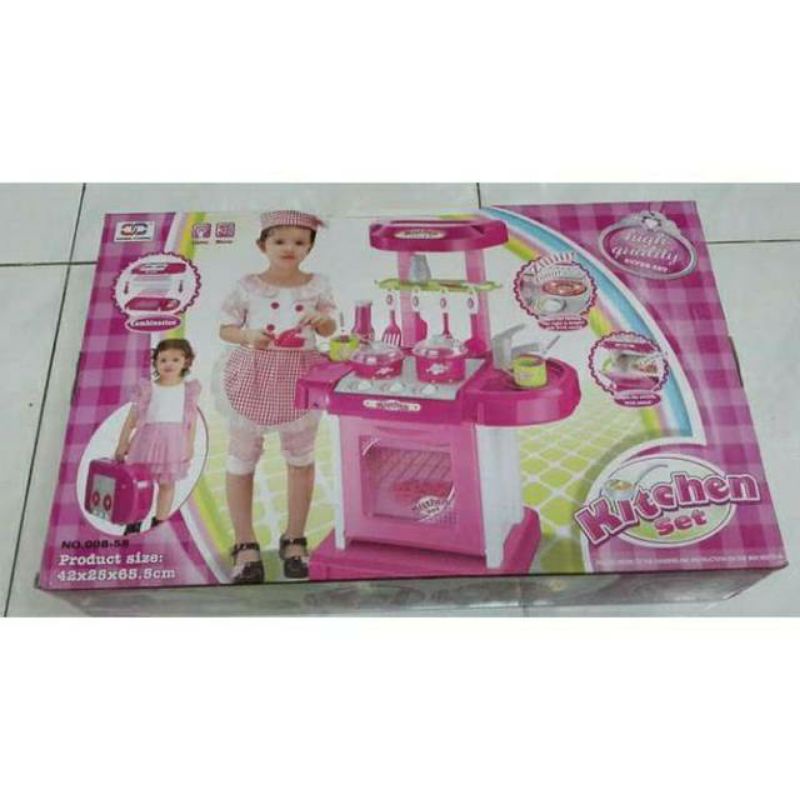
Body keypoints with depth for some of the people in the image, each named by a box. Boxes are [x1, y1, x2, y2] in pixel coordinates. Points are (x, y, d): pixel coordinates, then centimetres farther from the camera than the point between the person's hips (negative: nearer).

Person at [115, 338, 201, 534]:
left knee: (167, 483, 8)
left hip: (173, 442, 1)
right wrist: (122, 443, 2)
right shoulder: (147, 389, -1)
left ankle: (159, 524, 19)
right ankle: (134, 522, 14)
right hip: (148, 439, -1)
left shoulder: (189, 389, 2)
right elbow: (132, 417, 2)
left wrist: (190, 445, 4)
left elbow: (192, 419, 6)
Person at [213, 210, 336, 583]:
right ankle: (245, 545, 19)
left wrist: (324, 320, -14)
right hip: (253, 377, -1)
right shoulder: (247, 286, -6)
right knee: (242, 458, 5)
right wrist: (248, 336, -20)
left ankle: (294, 540, 27)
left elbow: (329, 329, 8)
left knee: (301, 457, 11)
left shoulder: (317, 285, -1)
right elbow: (225, 328, 0)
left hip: (301, 377, 2)